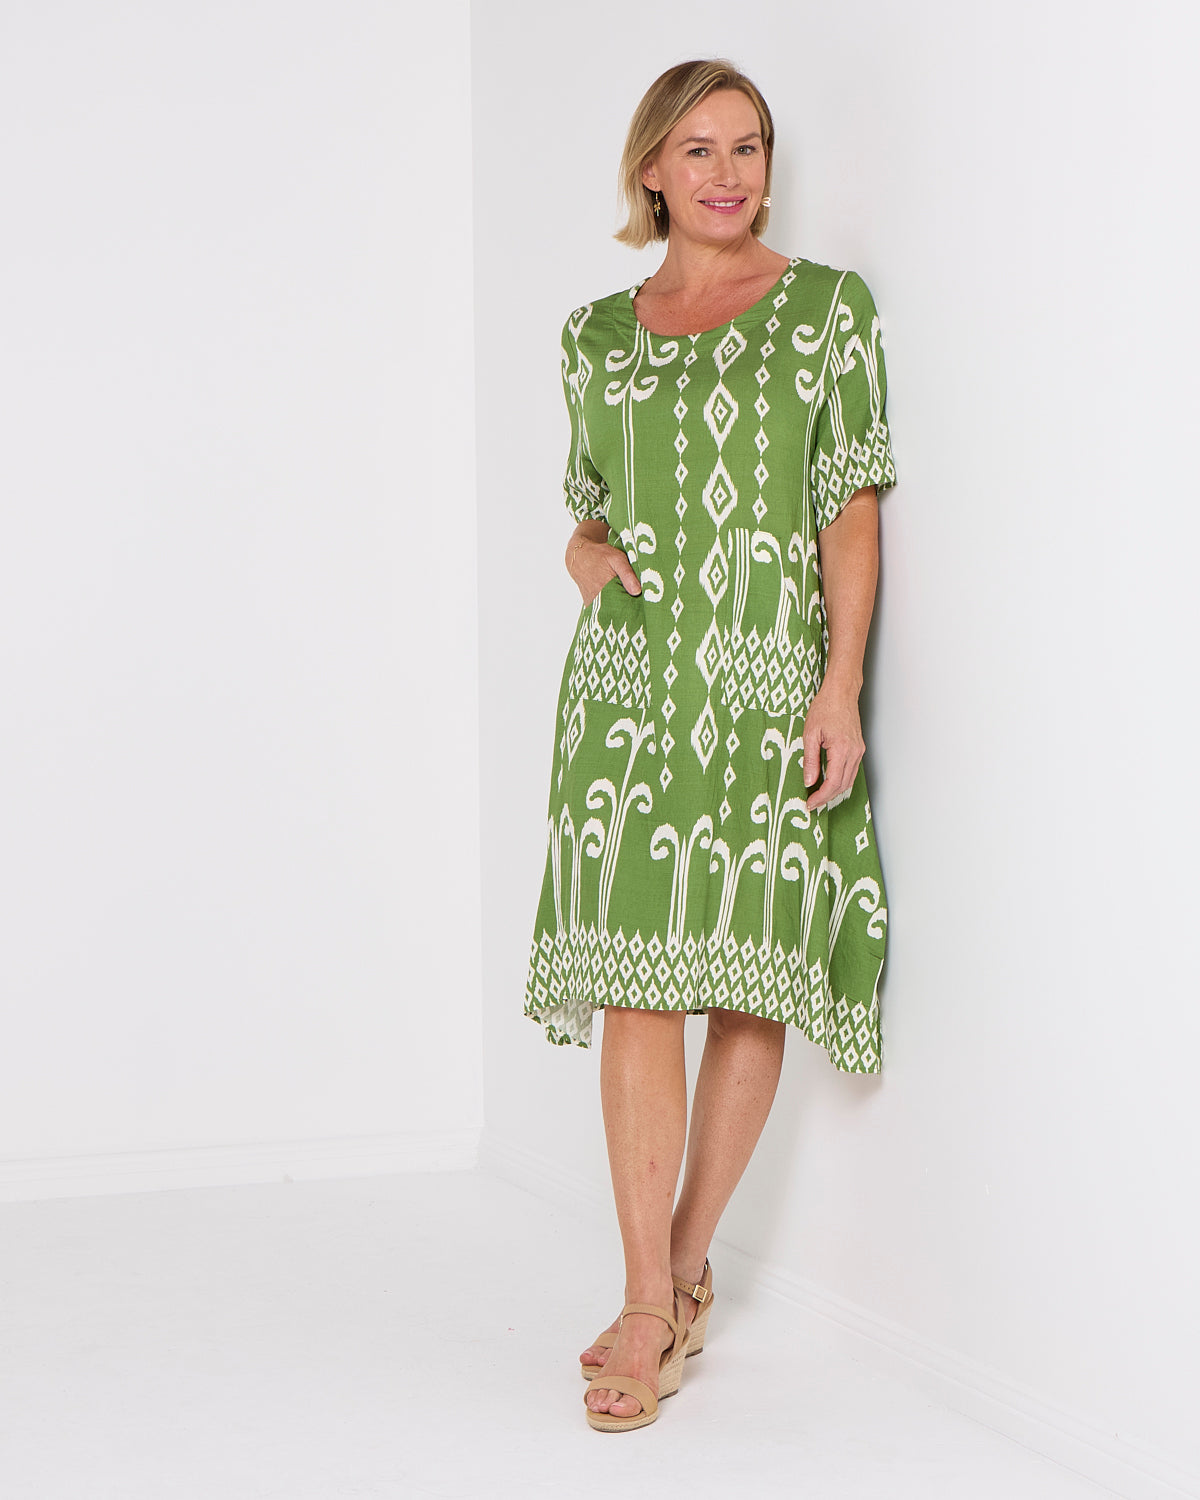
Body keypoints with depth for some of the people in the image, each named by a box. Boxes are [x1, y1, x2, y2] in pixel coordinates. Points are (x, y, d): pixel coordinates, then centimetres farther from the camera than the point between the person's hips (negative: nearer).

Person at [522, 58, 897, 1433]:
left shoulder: (827, 310, 5)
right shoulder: (596, 335, 13)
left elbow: (853, 509, -1)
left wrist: (842, 685, -10)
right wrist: (590, 558, -4)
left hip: (769, 677, -1)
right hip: (632, 682, 2)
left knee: (748, 981, 2)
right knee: (636, 985, -6)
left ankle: (682, 1267, 19)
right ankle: (653, 1307, 1)